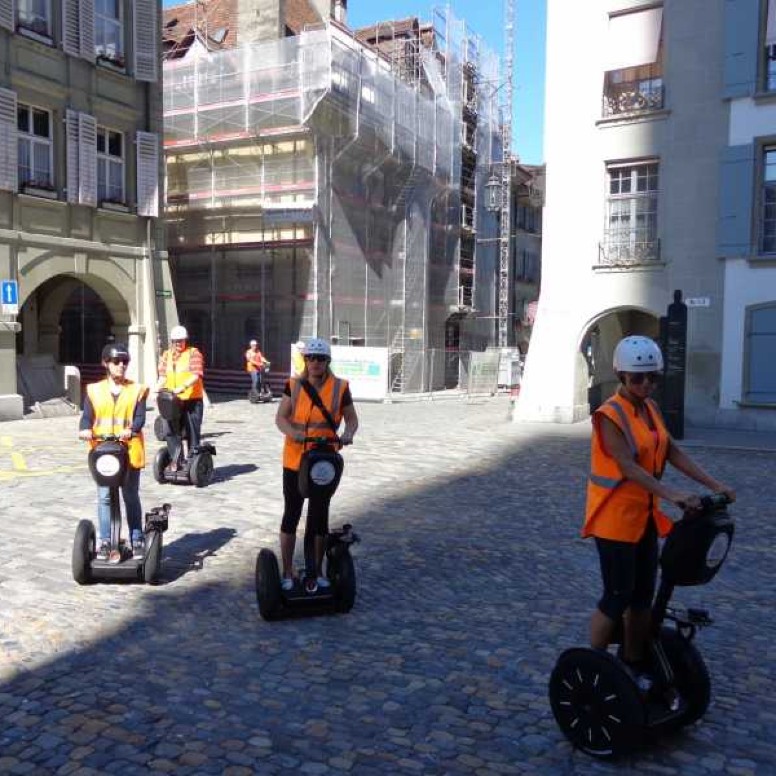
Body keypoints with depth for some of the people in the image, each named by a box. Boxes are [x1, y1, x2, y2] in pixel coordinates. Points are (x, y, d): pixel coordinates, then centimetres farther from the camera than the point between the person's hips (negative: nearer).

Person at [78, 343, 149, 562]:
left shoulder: (137, 390, 4)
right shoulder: (94, 390, 8)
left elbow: (140, 417, -7)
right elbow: (87, 416, -1)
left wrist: (131, 430, -27)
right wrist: (85, 429, -22)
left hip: (129, 451, 0)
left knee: (131, 497, 9)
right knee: (104, 497, 2)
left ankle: (137, 540, 18)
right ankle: (105, 541, 11)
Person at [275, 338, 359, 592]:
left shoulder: (340, 388, -3)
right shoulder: (293, 385, -1)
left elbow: (351, 418, 5)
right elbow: (281, 417, -4)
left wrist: (348, 434, -17)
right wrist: (292, 432, -25)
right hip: (295, 460, 0)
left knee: (319, 516, 10)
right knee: (291, 514, 7)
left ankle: (316, 572, 26)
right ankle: (287, 573, 19)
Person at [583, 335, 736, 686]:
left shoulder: (651, 409, 7)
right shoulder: (610, 415, -18)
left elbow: (674, 453, 4)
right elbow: (627, 466, -27)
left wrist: (714, 484, -5)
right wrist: (672, 494, -38)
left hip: (645, 516, 8)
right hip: (615, 518, -8)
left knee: (643, 595, 14)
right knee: (618, 596, 0)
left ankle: (635, 665, 29)